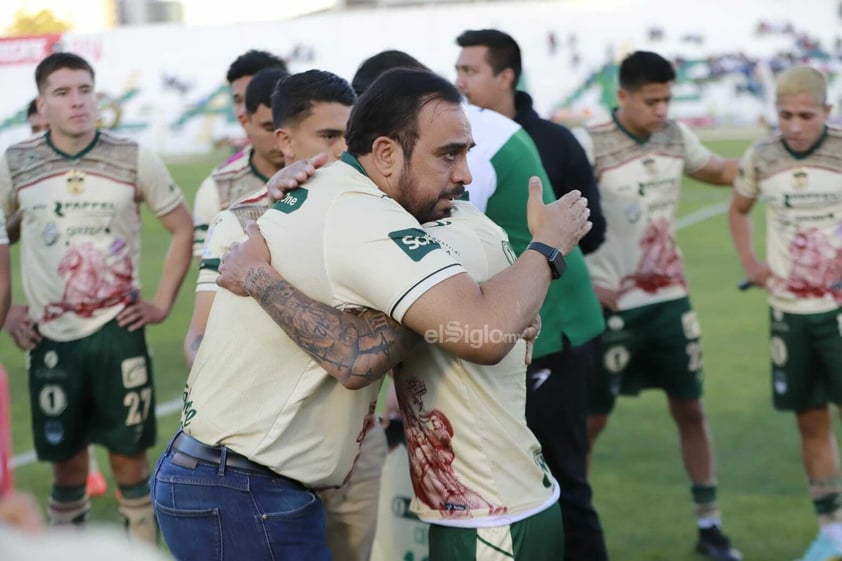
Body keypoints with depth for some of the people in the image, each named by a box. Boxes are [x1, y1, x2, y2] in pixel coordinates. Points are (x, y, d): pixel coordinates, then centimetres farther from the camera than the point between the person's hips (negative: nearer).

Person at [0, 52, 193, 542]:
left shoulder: (134, 160, -2)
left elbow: (183, 229, 6)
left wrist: (162, 304, 1)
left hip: (118, 331, -1)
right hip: (51, 337, 1)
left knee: (130, 457, 3)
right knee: (66, 462, 8)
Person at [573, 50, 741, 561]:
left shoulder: (676, 135, 2)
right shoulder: (591, 145, -16)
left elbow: (722, 171, 22)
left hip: (671, 299, 5)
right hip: (614, 307, -5)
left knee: (691, 409, 10)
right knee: (591, 420, 2)